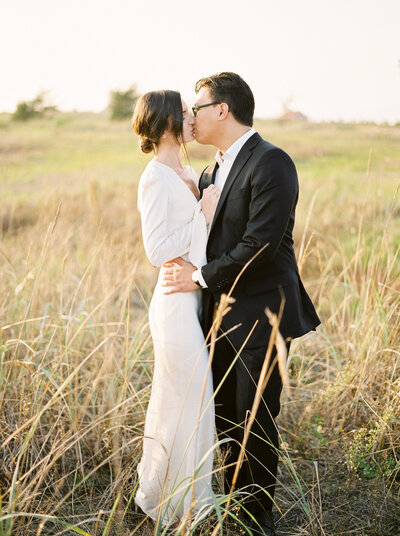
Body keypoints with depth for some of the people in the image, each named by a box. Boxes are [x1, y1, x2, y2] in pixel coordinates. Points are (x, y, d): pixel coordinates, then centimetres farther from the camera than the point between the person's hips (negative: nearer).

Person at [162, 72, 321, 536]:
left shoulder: (271, 163, -16)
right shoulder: (214, 169, 12)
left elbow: (259, 245, -23)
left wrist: (201, 276, -15)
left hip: (260, 315, -8)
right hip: (221, 313, 8)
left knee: (256, 424, 3)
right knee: (225, 419, 17)